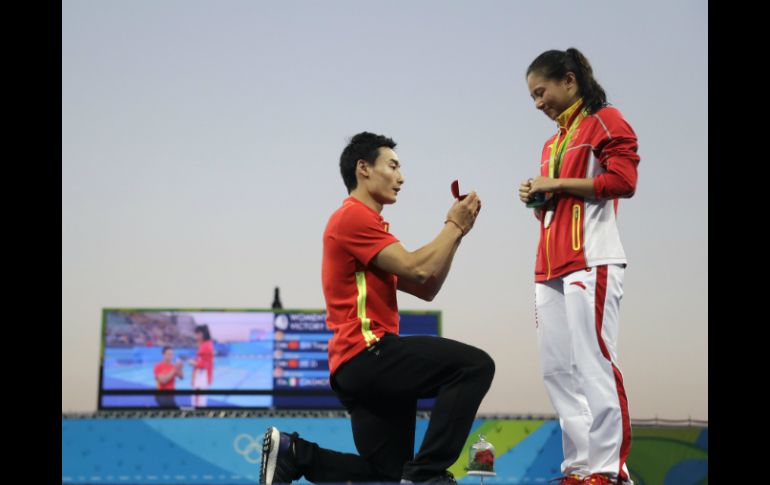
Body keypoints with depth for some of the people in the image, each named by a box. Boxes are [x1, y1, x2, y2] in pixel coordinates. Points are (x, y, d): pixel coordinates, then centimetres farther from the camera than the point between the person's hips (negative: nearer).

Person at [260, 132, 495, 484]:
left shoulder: (366, 223, 26)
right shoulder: (355, 216, -7)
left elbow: (426, 289, 21)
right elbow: (418, 271, -15)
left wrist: (455, 231, 13)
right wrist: (454, 226, -1)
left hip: (361, 366, 10)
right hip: (368, 353, -10)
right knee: (475, 365, -20)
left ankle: (291, 453, 12)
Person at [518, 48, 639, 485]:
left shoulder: (606, 121, 1)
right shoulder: (555, 141, 25)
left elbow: (622, 180, -13)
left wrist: (557, 184, -9)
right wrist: (539, 198, 11)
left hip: (592, 263, -9)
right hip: (552, 267, 9)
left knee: (595, 365, -11)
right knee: (558, 371, 3)